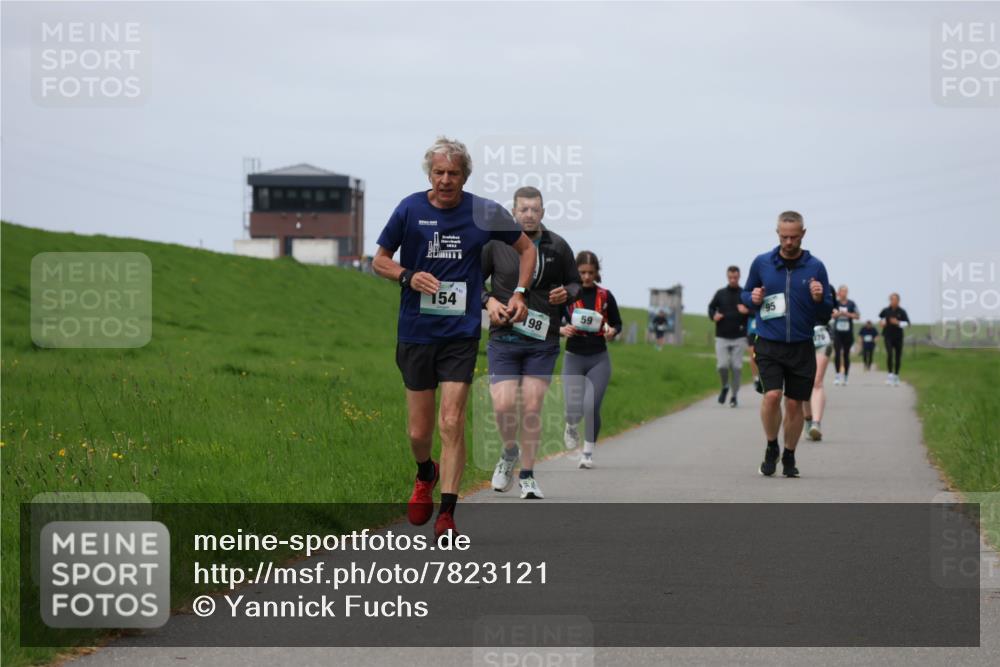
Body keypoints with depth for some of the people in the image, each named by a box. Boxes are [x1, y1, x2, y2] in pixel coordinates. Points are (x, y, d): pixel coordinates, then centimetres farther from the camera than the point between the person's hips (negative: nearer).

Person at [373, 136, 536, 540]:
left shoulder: (484, 213, -2)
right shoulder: (410, 209, -2)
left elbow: (526, 249, 14)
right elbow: (380, 260, 8)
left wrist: (519, 293, 3)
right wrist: (408, 277, -12)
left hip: (461, 332, -1)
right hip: (415, 332, 1)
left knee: (451, 423, -12)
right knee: (418, 431, 6)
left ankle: (446, 514, -7)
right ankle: (425, 475, 39)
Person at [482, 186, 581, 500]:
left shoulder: (558, 247, 4)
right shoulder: (495, 244, -1)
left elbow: (575, 283, 16)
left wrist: (567, 293, -7)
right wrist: (488, 300, -9)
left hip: (542, 342, 1)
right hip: (504, 340, -1)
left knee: (532, 408, -2)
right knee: (503, 406, -11)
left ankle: (527, 475, 11)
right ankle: (509, 452, 21)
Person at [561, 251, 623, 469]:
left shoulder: (605, 296, 2)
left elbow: (617, 323, 13)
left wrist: (612, 332, -9)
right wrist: (562, 330, -18)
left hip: (599, 359, 0)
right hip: (573, 358, 0)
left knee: (591, 407, -14)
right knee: (573, 409, -11)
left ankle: (588, 452, 6)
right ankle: (572, 427, 28)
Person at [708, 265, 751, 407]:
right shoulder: (720, 294, 7)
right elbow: (711, 307, 17)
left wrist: (747, 311, -18)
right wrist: (713, 316, -5)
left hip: (739, 338, -1)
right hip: (722, 337, 1)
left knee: (737, 367, -2)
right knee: (722, 366, -9)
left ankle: (734, 396, 8)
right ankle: (725, 386, 19)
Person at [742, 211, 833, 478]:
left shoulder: (815, 267, 2)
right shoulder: (761, 263, 2)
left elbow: (827, 312, 6)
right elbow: (745, 294, 16)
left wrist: (819, 299, -16)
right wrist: (753, 299, -7)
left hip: (801, 347, 1)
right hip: (769, 345, -1)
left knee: (794, 404, 5)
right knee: (772, 395, -18)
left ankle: (789, 457, 23)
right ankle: (771, 448, 5)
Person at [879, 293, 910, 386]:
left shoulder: (902, 312, -4)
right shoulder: (886, 311, 1)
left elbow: (907, 323, -10)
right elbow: (880, 317, 24)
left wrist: (898, 322, -23)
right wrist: (881, 322, 5)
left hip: (898, 337, 1)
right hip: (888, 337, -1)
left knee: (898, 357, 6)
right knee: (890, 354, -19)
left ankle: (896, 376, 23)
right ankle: (890, 375, -16)